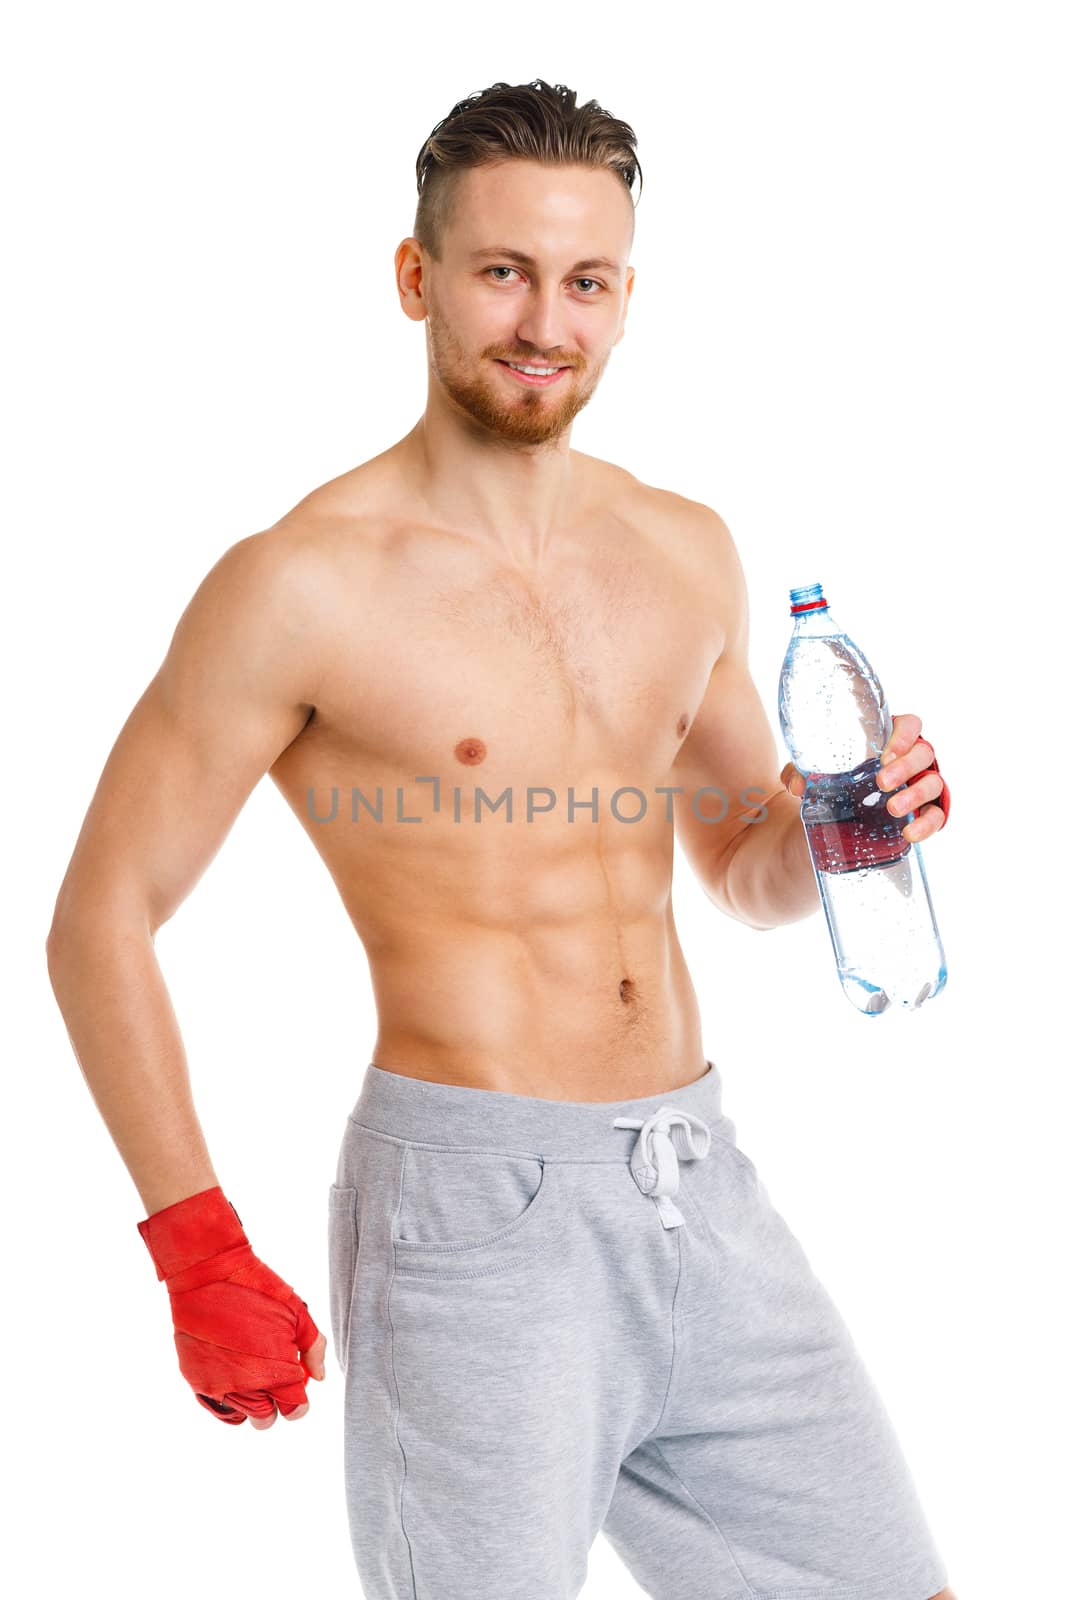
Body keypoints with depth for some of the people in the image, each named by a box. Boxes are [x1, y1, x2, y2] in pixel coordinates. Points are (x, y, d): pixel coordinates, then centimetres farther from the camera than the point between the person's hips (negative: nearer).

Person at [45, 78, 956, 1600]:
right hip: (474, 1210, -5)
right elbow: (99, 924, -6)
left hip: (705, 1188, 6)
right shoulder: (303, 584, -10)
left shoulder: (687, 553, 8)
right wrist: (201, 1255, -9)